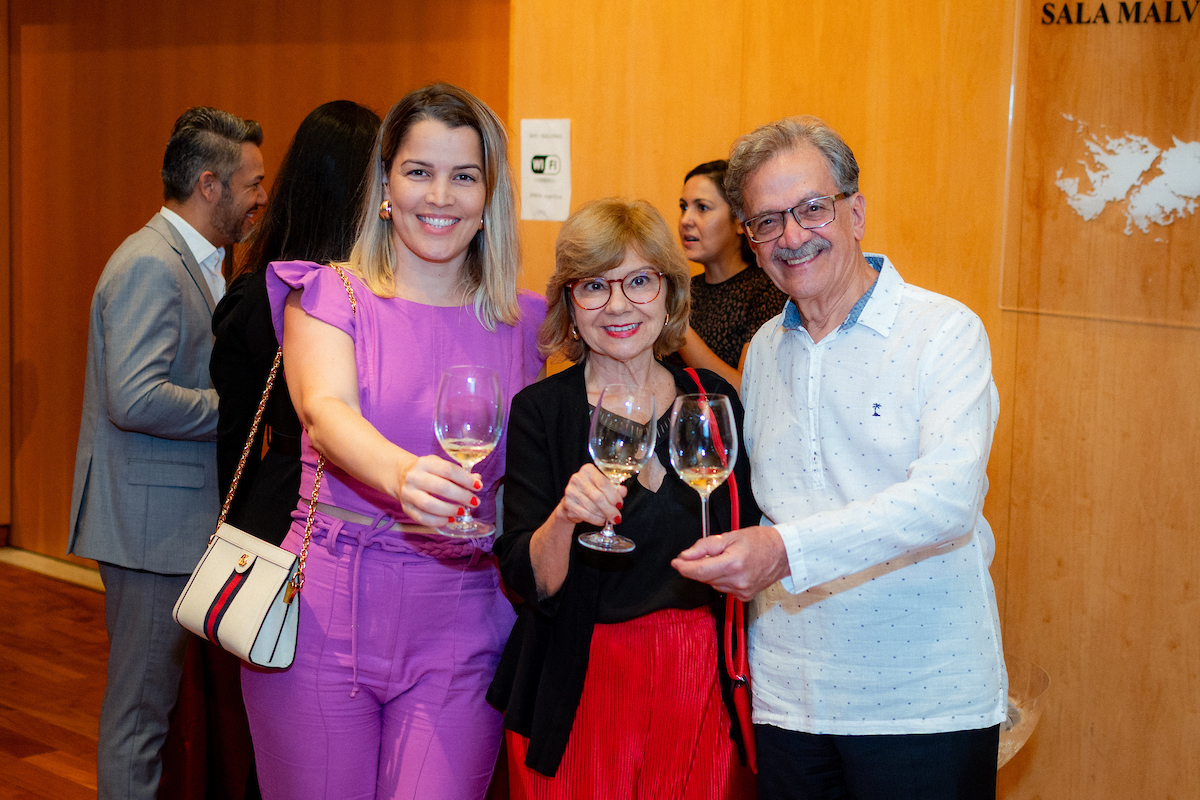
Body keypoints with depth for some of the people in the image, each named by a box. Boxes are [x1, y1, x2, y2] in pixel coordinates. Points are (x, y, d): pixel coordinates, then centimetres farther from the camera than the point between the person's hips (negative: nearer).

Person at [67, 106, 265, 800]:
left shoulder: (194, 262, 15)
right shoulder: (151, 264, -17)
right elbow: (135, 399, -27)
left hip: (180, 517, 10)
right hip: (154, 522, -10)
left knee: (156, 694, 17)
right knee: (140, 707, 0)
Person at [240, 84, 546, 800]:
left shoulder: (521, 323, 7)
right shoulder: (328, 296, -2)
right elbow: (326, 411, -22)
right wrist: (402, 473, -42)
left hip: (461, 628, 2)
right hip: (325, 614, -1)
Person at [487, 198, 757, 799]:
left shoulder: (714, 399, 3)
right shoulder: (540, 410, -7)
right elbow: (529, 581, -12)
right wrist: (563, 518, -31)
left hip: (700, 676, 3)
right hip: (580, 681, -2)